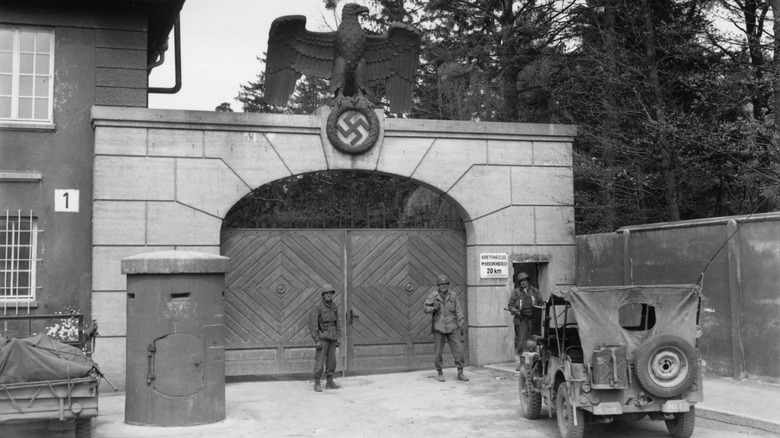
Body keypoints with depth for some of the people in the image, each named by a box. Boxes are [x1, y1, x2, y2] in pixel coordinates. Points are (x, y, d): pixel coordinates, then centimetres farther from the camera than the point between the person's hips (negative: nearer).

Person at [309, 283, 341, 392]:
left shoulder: (334, 307, 9)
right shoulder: (317, 307, -11)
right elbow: (312, 324, -13)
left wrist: (338, 338, 10)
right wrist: (316, 340, -17)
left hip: (332, 338, 6)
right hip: (322, 337, -6)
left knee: (331, 360, 8)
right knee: (320, 360, -5)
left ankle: (330, 383, 15)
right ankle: (317, 384, 1)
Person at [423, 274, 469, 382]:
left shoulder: (452, 297, 5)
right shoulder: (433, 296, -1)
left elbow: (458, 311, 8)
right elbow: (424, 307, 3)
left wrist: (461, 324, 2)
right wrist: (433, 308, -16)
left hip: (452, 328, 2)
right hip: (438, 329, -1)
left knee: (458, 350, -3)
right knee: (438, 352, 2)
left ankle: (460, 373, 8)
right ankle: (439, 373, 19)